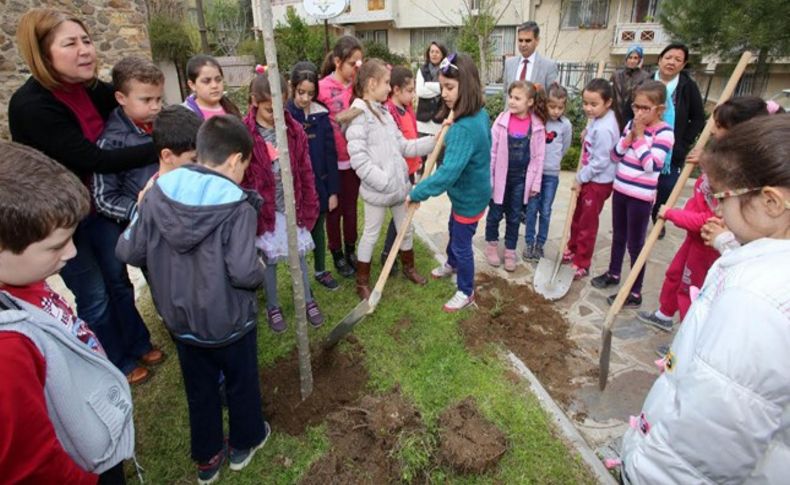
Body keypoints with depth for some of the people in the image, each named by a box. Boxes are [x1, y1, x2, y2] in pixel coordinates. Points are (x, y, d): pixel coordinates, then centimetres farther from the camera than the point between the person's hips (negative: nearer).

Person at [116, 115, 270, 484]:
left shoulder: (158, 192, -8)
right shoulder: (237, 206, -23)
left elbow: (128, 251, -4)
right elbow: (243, 273, -28)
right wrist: (259, 271, -6)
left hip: (180, 318, 5)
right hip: (229, 321, -4)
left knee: (199, 389, 22)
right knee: (242, 383, 21)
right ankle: (244, 443, 43)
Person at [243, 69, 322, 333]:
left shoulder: (294, 130, -2)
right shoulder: (244, 134, -13)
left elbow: (306, 172, 2)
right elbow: (240, 178, -10)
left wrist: (309, 207, 2)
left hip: (292, 206, 2)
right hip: (264, 209, -2)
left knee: (300, 255, 14)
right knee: (269, 260, 13)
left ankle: (308, 300, 34)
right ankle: (273, 307, 32)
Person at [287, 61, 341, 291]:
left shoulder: (321, 115, -3)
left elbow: (330, 154, -1)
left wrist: (333, 190, -2)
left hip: (320, 183, 2)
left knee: (318, 229, 18)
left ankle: (321, 271, 36)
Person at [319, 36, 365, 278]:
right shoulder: (323, 88, -12)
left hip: (354, 158, 4)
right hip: (333, 161, -4)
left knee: (351, 207, 17)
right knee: (334, 209, 12)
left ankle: (351, 251, 35)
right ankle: (337, 256, 29)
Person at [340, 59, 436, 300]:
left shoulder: (384, 112, 11)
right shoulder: (358, 115, -14)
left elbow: (402, 146, 11)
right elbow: (358, 159, -22)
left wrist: (433, 141, 2)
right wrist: (385, 182, -23)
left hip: (400, 183, 7)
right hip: (377, 189, -7)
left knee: (405, 229, 21)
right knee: (371, 234, 7)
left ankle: (408, 267, 44)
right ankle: (362, 282, 24)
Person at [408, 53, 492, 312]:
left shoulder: (463, 128, -35)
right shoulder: (480, 114, -5)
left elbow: (448, 172, -41)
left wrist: (417, 193, -33)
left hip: (469, 197, -10)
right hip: (468, 190, 10)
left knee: (462, 244, 8)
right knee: (454, 230, 30)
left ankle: (466, 292, 30)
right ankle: (452, 264, 57)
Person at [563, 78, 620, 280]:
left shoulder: (603, 129, -26)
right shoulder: (597, 119, 1)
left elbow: (600, 161, -24)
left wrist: (580, 178, -14)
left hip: (598, 181, -9)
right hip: (588, 177, 9)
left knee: (587, 223, 3)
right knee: (577, 216, 21)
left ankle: (582, 265, 17)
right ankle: (572, 250, 39)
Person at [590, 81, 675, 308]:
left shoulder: (664, 132, -14)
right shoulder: (631, 124, 5)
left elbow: (652, 165, -23)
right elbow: (615, 156, 5)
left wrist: (639, 137, -19)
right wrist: (630, 136, -10)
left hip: (641, 196, -6)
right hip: (620, 189, 6)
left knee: (635, 244, 0)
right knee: (618, 237, 21)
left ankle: (635, 293, 11)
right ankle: (613, 273, 41)